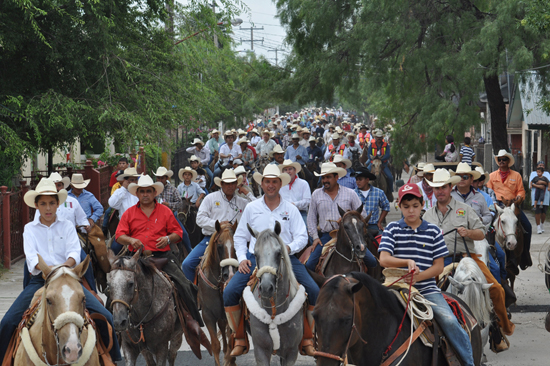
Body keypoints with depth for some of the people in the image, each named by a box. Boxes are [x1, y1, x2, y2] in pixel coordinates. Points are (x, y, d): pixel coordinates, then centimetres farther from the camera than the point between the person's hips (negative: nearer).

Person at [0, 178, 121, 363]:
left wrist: (67, 264, -27)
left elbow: (74, 252, -3)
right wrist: (47, 268, -28)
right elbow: (31, 256, -6)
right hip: (39, 279, 0)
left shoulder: (67, 226, 12)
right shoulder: (30, 228, 11)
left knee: (104, 317, -16)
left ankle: (113, 359, 0)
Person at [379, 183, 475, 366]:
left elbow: (438, 266, 5)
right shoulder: (392, 229, 7)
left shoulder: (433, 231, 8)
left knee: (449, 321, -21)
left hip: (427, 288, 0)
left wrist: (417, 277, -13)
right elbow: (383, 259, -5)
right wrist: (408, 262, -22)